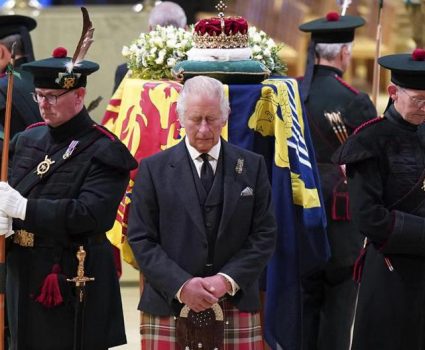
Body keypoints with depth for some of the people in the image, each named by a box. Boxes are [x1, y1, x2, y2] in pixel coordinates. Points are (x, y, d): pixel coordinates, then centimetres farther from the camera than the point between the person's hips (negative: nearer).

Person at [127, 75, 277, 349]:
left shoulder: (252, 167, 9)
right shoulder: (153, 169, 5)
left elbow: (265, 234, 5)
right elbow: (141, 239, 1)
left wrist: (228, 280, -9)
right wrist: (181, 285, -12)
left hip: (236, 306, 1)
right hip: (169, 307, -1)